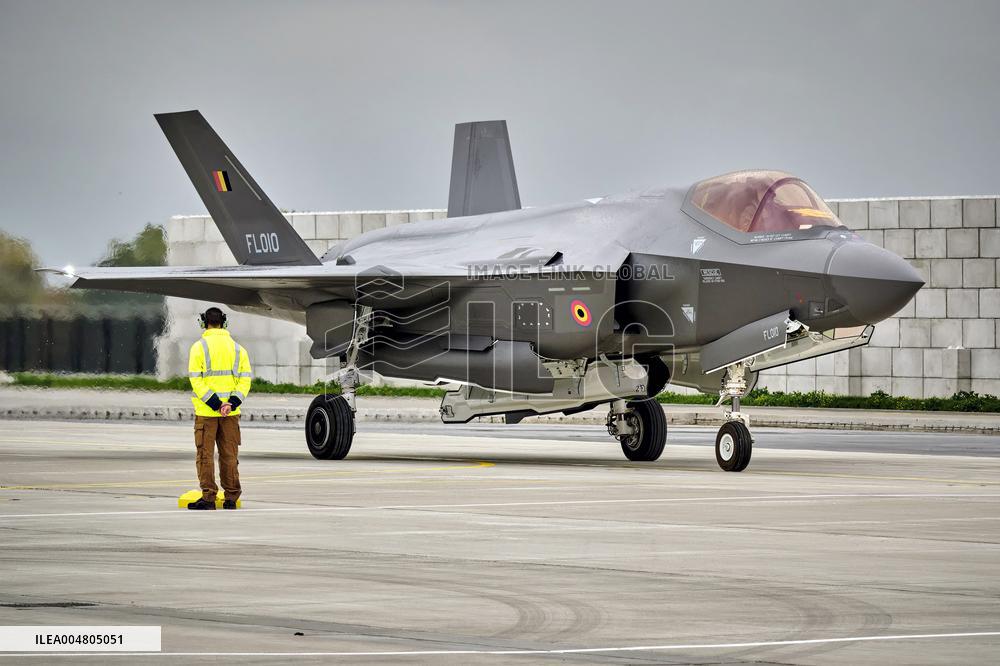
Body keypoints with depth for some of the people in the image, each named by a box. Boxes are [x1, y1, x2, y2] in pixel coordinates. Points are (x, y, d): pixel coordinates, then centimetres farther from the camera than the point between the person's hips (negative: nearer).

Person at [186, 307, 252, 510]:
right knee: (229, 454, 9)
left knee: (205, 454, 1)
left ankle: (208, 497, -3)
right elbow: (245, 378, 0)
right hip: (231, 412, 4)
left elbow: (196, 379, -12)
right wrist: (233, 402, -9)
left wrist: (215, 403, -15)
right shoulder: (237, 348, 8)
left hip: (206, 410, -4)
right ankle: (231, 498, 11)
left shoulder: (199, 347, -4)